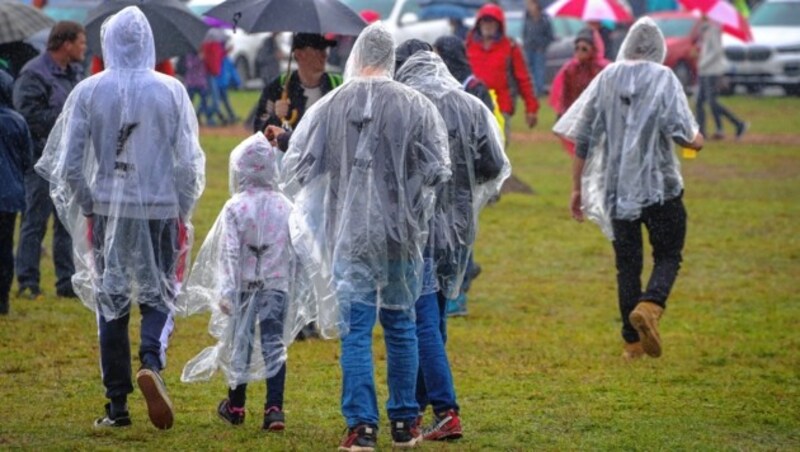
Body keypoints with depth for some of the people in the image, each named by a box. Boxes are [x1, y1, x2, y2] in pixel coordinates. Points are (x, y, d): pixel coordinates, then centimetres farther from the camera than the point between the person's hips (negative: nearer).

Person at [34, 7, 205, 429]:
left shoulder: (88, 92, -4)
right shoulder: (170, 91, -4)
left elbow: (68, 164, -4)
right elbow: (189, 161, -3)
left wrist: (86, 208, 11)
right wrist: (183, 213, 9)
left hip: (107, 209, 0)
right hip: (160, 209, 0)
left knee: (111, 303, 10)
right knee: (158, 297, 11)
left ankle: (117, 405, 12)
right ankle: (152, 360, -19)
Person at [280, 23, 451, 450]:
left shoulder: (328, 107, -4)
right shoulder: (418, 106, -4)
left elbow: (296, 169, -1)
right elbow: (437, 170, -4)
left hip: (351, 234, -1)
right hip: (403, 234, 1)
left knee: (356, 331, 2)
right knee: (400, 325, 14)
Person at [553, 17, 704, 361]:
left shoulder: (606, 79, 5)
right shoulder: (663, 78, -6)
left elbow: (582, 137, 5)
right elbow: (681, 131, -14)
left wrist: (577, 188, 12)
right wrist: (696, 141, 10)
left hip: (617, 189, 3)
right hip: (660, 185, -3)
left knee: (627, 264, 10)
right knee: (668, 255, 8)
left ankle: (633, 341, 10)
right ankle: (650, 306, -22)